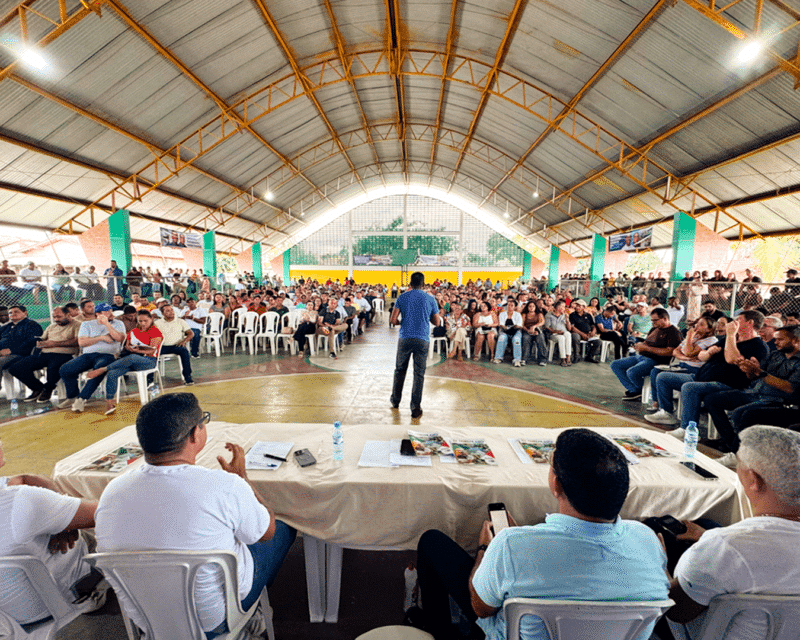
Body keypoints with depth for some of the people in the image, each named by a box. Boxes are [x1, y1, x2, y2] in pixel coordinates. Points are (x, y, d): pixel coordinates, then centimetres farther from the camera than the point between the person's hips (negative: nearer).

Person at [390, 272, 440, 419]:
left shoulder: (402, 297, 1)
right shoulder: (430, 299, 2)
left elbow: (392, 320, -4)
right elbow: (437, 323, 7)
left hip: (405, 338, 1)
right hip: (422, 339, 0)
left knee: (400, 370, 17)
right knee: (419, 374, 5)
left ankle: (395, 400, 30)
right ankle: (416, 408, 7)